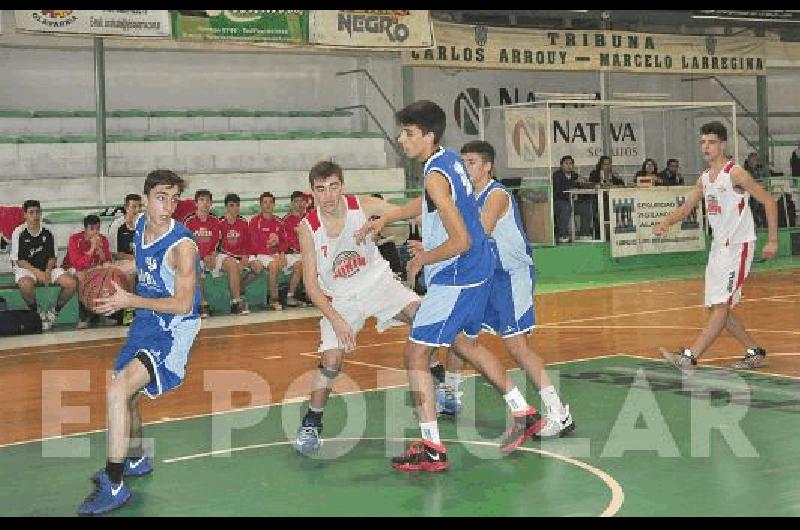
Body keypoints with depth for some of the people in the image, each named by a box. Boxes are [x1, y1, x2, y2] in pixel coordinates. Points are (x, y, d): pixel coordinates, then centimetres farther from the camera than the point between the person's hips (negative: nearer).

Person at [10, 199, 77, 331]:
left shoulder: (47, 233, 2)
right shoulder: (19, 233, -7)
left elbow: (52, 257, 7)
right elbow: (18, 260, -9)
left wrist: (47, 271, -14)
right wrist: (37, 272, -21)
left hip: (47, 268, 4)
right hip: (26, 269, -4)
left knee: (71, 282, -18)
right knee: (25, 284, -40)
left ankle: (54, 312, 2)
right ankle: (36, 312, -12)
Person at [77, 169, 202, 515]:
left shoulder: (181, 246, -23)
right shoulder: (141, 225, 0)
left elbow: (183, 304, -24)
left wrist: (130, 301, -24)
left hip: (173, 328, -9)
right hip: (146, 321, 9)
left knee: (117, 391, -23)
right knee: (126, 396, 22)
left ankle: (114, 486, -14)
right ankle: (136, 460, 49)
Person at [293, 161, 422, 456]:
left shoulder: (363, 206, -16)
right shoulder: (308, 228, -17)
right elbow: (311, 284, -13)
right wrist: (336, 320, -23)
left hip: (378, 280, 2)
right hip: (340, 298, -1)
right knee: (331, 362, -14)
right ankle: (311, 423, 9)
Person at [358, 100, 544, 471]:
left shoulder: (436, 176, -23)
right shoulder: (451, 159, 7)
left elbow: (460, 241, -28)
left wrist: (421, 259, -13)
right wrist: (386, 218, 22)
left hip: (454, 279, -10)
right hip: (478, 272, 10)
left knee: (415, 353, -5)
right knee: (464, 343, 27)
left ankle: (431, 448, -3)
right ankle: (523, 414, 34)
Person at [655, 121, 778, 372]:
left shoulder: (735, 173, -12)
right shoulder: (704, 179, 11)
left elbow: (768, 201, -11)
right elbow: (685, 209, 14)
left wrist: (772, 241, -12)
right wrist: (665, 222, -7)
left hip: (738, 246, -9)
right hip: (718, 246, 9)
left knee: (721, 306, -12)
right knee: (718, 308, 9)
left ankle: (690, 357, -19)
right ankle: (756, 353, 20)